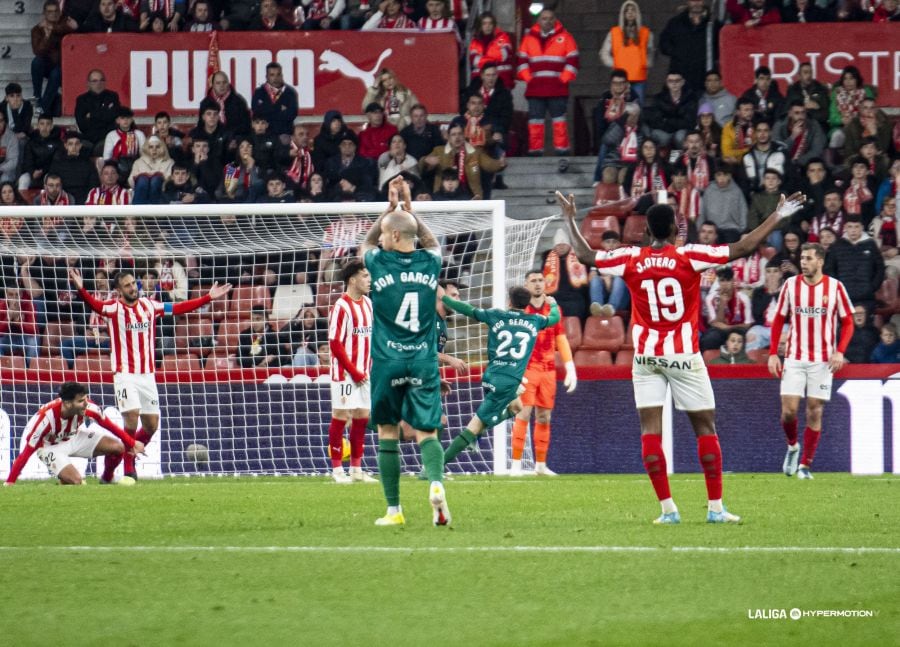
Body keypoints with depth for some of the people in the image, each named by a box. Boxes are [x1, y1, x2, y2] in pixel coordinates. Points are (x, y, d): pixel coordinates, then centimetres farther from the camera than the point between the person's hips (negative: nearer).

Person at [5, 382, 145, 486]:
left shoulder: (88, 407, -27)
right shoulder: (45, 418, -38)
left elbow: (110, 426, -7)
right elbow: (26, 453, -32)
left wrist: (132, 443, 0)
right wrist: (9, 483, -32)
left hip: (74, 437, 5)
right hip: (51, 446, -5)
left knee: (118, 447, -9)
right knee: (76, 481, -27)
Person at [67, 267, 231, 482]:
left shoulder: (148, 306, 7)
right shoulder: (114, 308, -8)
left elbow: (178, 308, 17)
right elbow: (94, 304, -27)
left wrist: (208, 298, 19)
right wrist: (81, 290, -48)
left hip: (147, 374, 6)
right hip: (125, 374, -6)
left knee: (151, 425, 8)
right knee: (132, 418, -20)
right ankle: (128, 468, -6)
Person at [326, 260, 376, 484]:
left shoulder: (368, 303, 10)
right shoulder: (341, 307, -14)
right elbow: (335, 344, -15)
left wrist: (369, 369, 5)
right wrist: (354, 372, -14)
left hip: (363, 373, 7)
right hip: (345, 374, -7)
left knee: (362, 418, 9)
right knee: (340, 417, -2)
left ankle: (356, 469, 16)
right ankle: (337, 470, 3)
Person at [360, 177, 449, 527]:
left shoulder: (380, 263, -4)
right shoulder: (429, 262, 2)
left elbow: (366, 244, 21)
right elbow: (432, 242, 29)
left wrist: (391, 206, 24)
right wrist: (407, 207, 30)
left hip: (387, 362, -2)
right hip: (424, 363, 2)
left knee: (387, 433, 8)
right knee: (426, 432, 1)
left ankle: (394, 509, 7)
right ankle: (436, 482, -29)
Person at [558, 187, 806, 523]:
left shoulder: (631, 259, -3)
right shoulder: (689, 256, -9)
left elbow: (586, 255, 7)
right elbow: (744, 248, -10)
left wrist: (569, 218, 18)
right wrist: (777, 216, -3)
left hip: (645, 356, 2)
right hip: (683, 355, -2)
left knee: (650, 429, 1)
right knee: (705, 427, 6)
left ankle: (667, 508, -5)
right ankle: (715, 507, 4)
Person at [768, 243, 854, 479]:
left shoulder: (835, 287, -3)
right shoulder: (790, 285, 2)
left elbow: (848, 322, 2)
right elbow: (778, 320, 8)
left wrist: (839, 351, -12)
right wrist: (773, 353, 0)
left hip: (822, 360, -1)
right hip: (794, 359, 1)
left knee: (814, 412, -1)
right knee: (788, 410, -7)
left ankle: (805, 465, 9)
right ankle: (792, 446, 23)